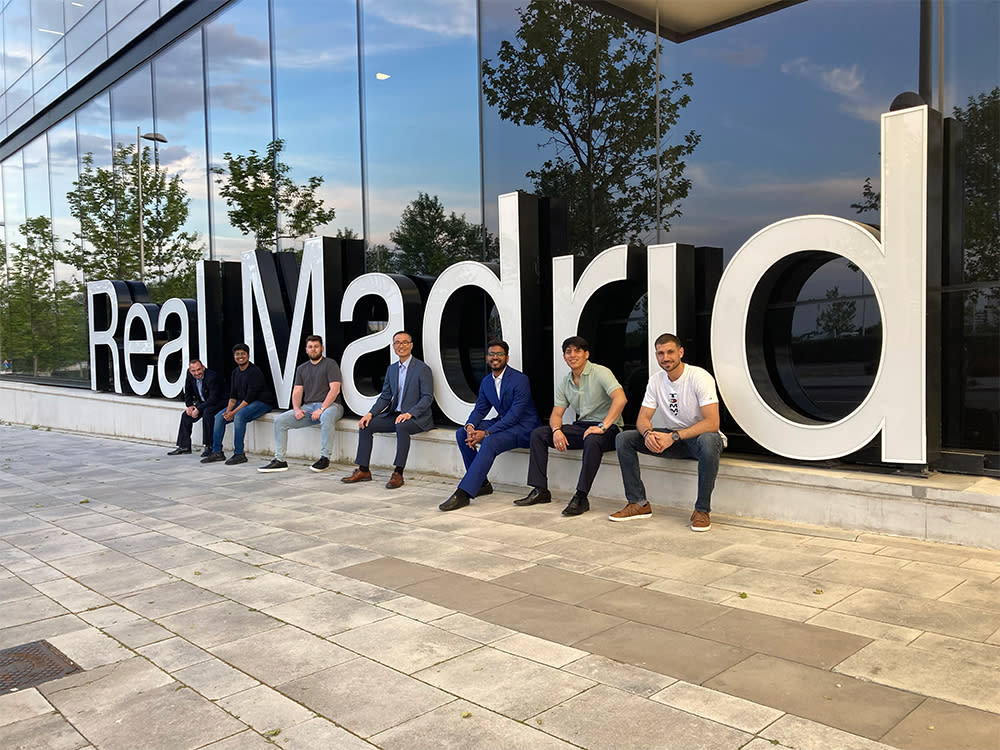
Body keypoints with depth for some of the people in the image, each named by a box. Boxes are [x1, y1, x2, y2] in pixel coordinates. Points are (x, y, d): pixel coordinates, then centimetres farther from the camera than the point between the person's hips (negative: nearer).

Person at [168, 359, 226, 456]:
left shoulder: (212, 377, -28)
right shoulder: (190, 375, -5)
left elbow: (213, 399, -31)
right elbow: (188, 392, 12)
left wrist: (198, 409, -29)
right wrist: (189, 405, -2)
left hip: (219, 402, -9)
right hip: (203, 402, 9)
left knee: (207, 412, -34)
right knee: (186, 415, 2)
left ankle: (209, 446, -28)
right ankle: (184, 446, 10)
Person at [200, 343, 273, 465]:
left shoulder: (255, 371, -16)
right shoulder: (235, 372, 11)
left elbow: (250, 397, -21)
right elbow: (233, 395, 11)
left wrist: (234, 412, -22)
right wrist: (228, 410, -8)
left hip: (260, 403, -9)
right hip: (242, 403, 9)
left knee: (239, 416, -33)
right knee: (219, 417, -3)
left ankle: (239, 454, -28)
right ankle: (217, 452, 2)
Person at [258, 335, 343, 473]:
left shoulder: (330, 364, 0)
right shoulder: (301, 368, 19)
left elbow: (335, 389, -12)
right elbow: (297, 392, 14)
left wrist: (321, 409, -21)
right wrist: (297, 409, -7)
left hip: (329, 405, -6)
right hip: (308, 407, 6)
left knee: (326, 417, -41)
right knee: (279, 420, -9)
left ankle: (325, 458, -30)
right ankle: (279, 460, -7)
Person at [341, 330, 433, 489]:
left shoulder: (422, 369, -8)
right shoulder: (392, 369, 14)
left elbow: (427, 397, -14)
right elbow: (385, 397, 14)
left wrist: (409, 413, -26)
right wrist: (371, 414, -2)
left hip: (417, 417, -7)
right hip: (395, 415, 7)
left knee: (401, 426, -37)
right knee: (366, 424, -7)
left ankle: (398, 473, -31)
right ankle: (363, 470, -2)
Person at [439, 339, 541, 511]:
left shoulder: (520, 379, -16)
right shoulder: (486, 382, 9)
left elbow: (515, 414, -22)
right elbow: (479, 409, 10)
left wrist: (486, 433, -27)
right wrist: (470, 426, -15)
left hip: (523, 427, -8)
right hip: (502, 423, 9)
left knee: (489, 442, -34)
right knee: (461, 433, -6)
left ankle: (463, 494, -35)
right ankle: (482, 483, 0)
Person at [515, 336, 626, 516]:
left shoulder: (600, 373, -11)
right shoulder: (564, 383, 11)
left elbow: (620, 399, -25)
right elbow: (556, 414, 9)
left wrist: (603, 426, -32)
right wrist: (557, 430, -15)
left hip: (608, 428, -7)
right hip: (581, 426, 7)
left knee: (592, 440, -42)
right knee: (538, 434, -4)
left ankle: (581, 497, -36)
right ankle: (540, 490, -5)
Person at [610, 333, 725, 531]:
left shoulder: (700, 377, -19)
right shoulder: (656, 380, -1)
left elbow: (712, 424, -27)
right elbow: (643, 418, -1)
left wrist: (674, 437, -34)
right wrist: (648, 433, -27)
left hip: (700, 435, -5)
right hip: (673, 437, 6)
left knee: (708, 442, -42)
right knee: (623, 439, -10)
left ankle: (702, 511, -24)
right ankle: (639, 504, -4)